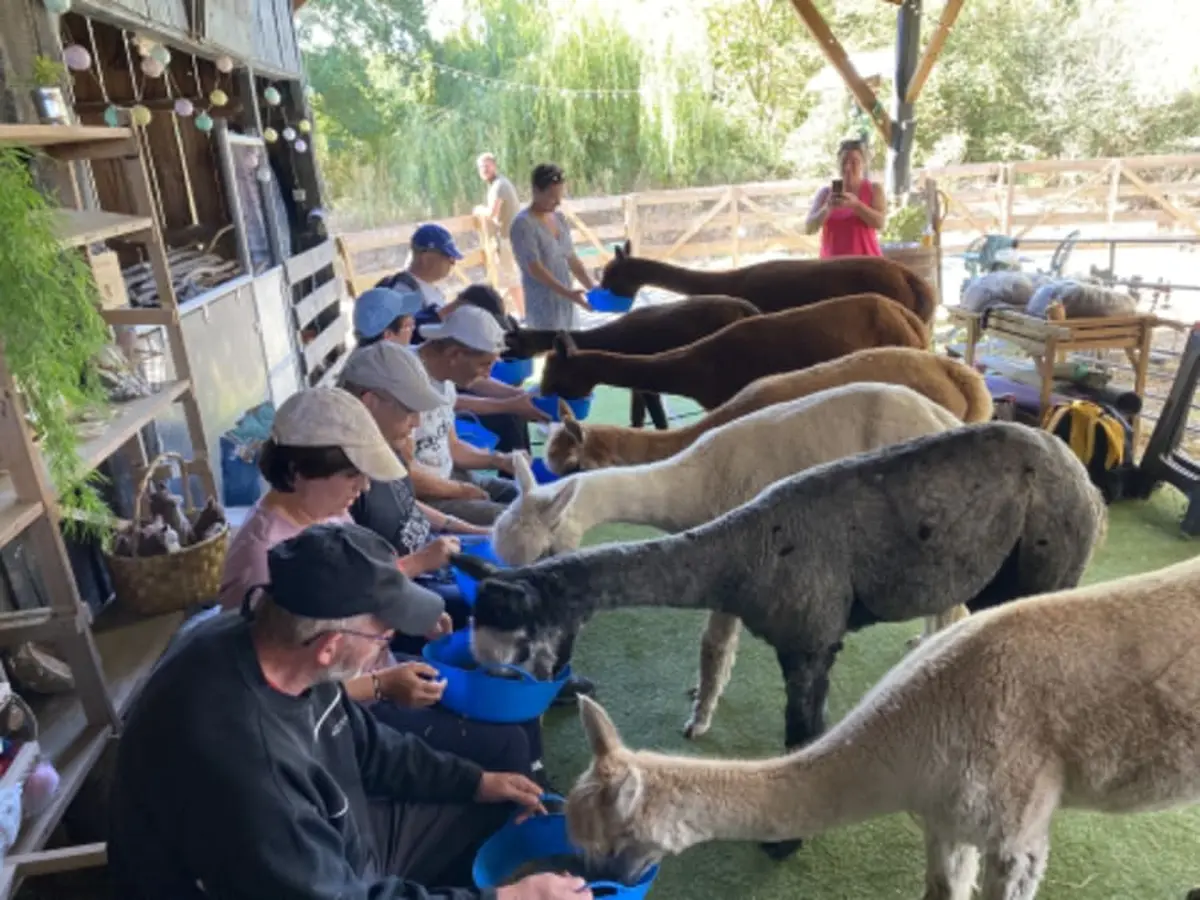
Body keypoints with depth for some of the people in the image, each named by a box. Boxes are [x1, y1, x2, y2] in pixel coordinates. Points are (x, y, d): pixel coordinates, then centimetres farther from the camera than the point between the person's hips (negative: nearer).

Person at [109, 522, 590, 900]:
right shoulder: (242, 758, -38)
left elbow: (364, 745, 5)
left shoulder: (276, 647, -13)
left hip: (334, 840, 7)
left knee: (501, 819, 11)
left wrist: (474, 781, 3)